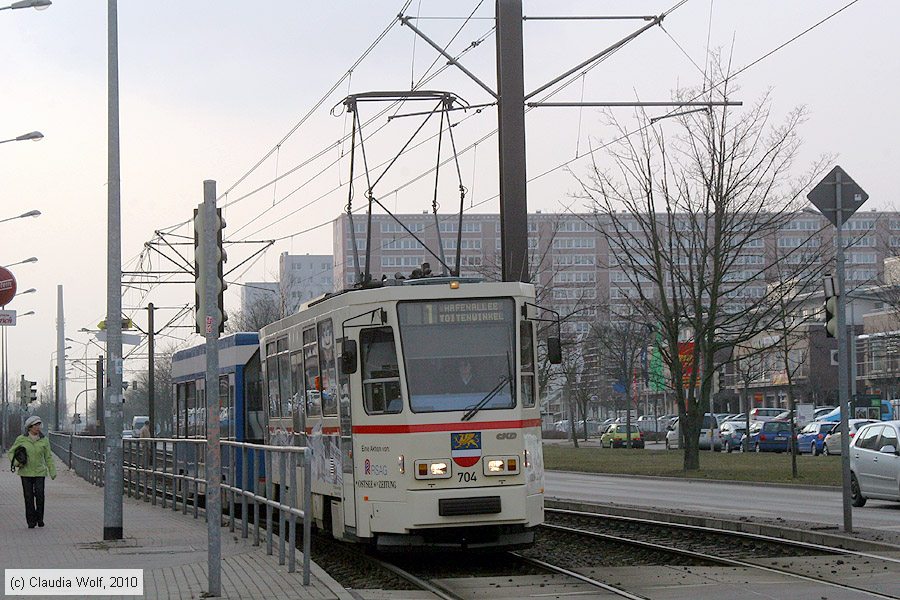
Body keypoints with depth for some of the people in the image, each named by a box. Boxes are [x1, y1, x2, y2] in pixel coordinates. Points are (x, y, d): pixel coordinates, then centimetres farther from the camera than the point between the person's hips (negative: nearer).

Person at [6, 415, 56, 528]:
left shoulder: (44, 440, 2)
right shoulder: (21, 439, 0)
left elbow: (48, 457, 9)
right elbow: (11, 452, 9)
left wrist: (52, 471, 0)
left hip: (39, 472, 0)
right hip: (26, 472, 0)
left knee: (40, 495, -13)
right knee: (28, 497, -3)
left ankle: (40, 518, 5)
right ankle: (31, 521, 6)